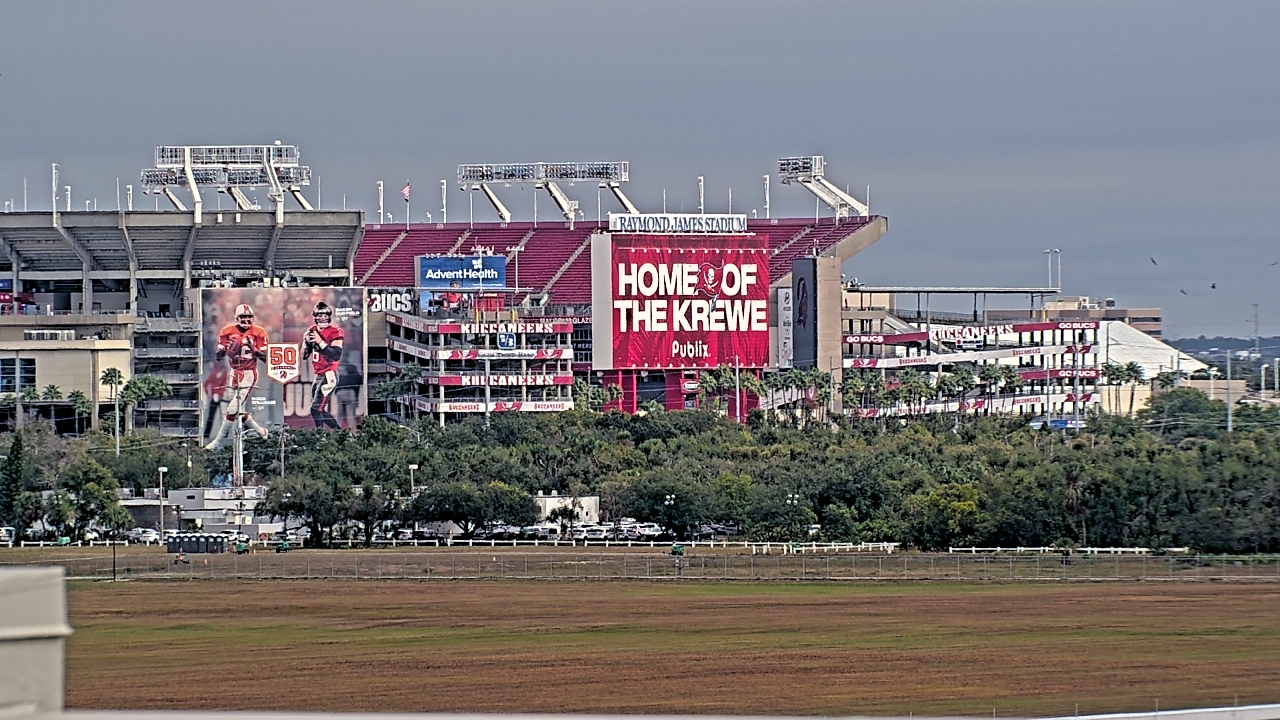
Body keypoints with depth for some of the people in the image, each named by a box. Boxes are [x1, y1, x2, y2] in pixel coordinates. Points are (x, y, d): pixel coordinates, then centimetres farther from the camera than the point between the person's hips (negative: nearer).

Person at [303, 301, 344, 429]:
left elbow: (336, 355, -22)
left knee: (316, 409, -14)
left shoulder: (335, 332, -11)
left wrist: (320, 342, -26)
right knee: (320, 411, 13)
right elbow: (304, 356, 14)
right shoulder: (313, 331, 11)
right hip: (318, 376, 8)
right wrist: (306, 342, -5)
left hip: (329, 376, -8)